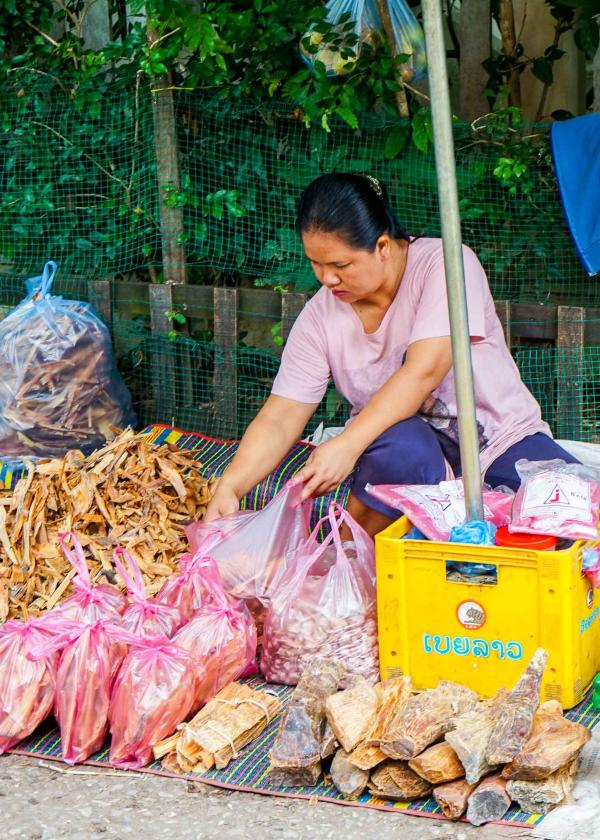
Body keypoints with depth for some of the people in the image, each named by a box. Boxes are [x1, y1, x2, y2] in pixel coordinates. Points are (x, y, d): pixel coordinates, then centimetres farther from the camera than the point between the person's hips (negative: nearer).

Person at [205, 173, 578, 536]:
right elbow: (279, 420, -6)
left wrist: (347, 445, -38)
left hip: (504, 439, -1)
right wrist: (229, 486, -24)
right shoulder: (320, 317, -4)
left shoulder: (445, 264, -15)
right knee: (397, 446, -36)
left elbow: (423, 371, -27)